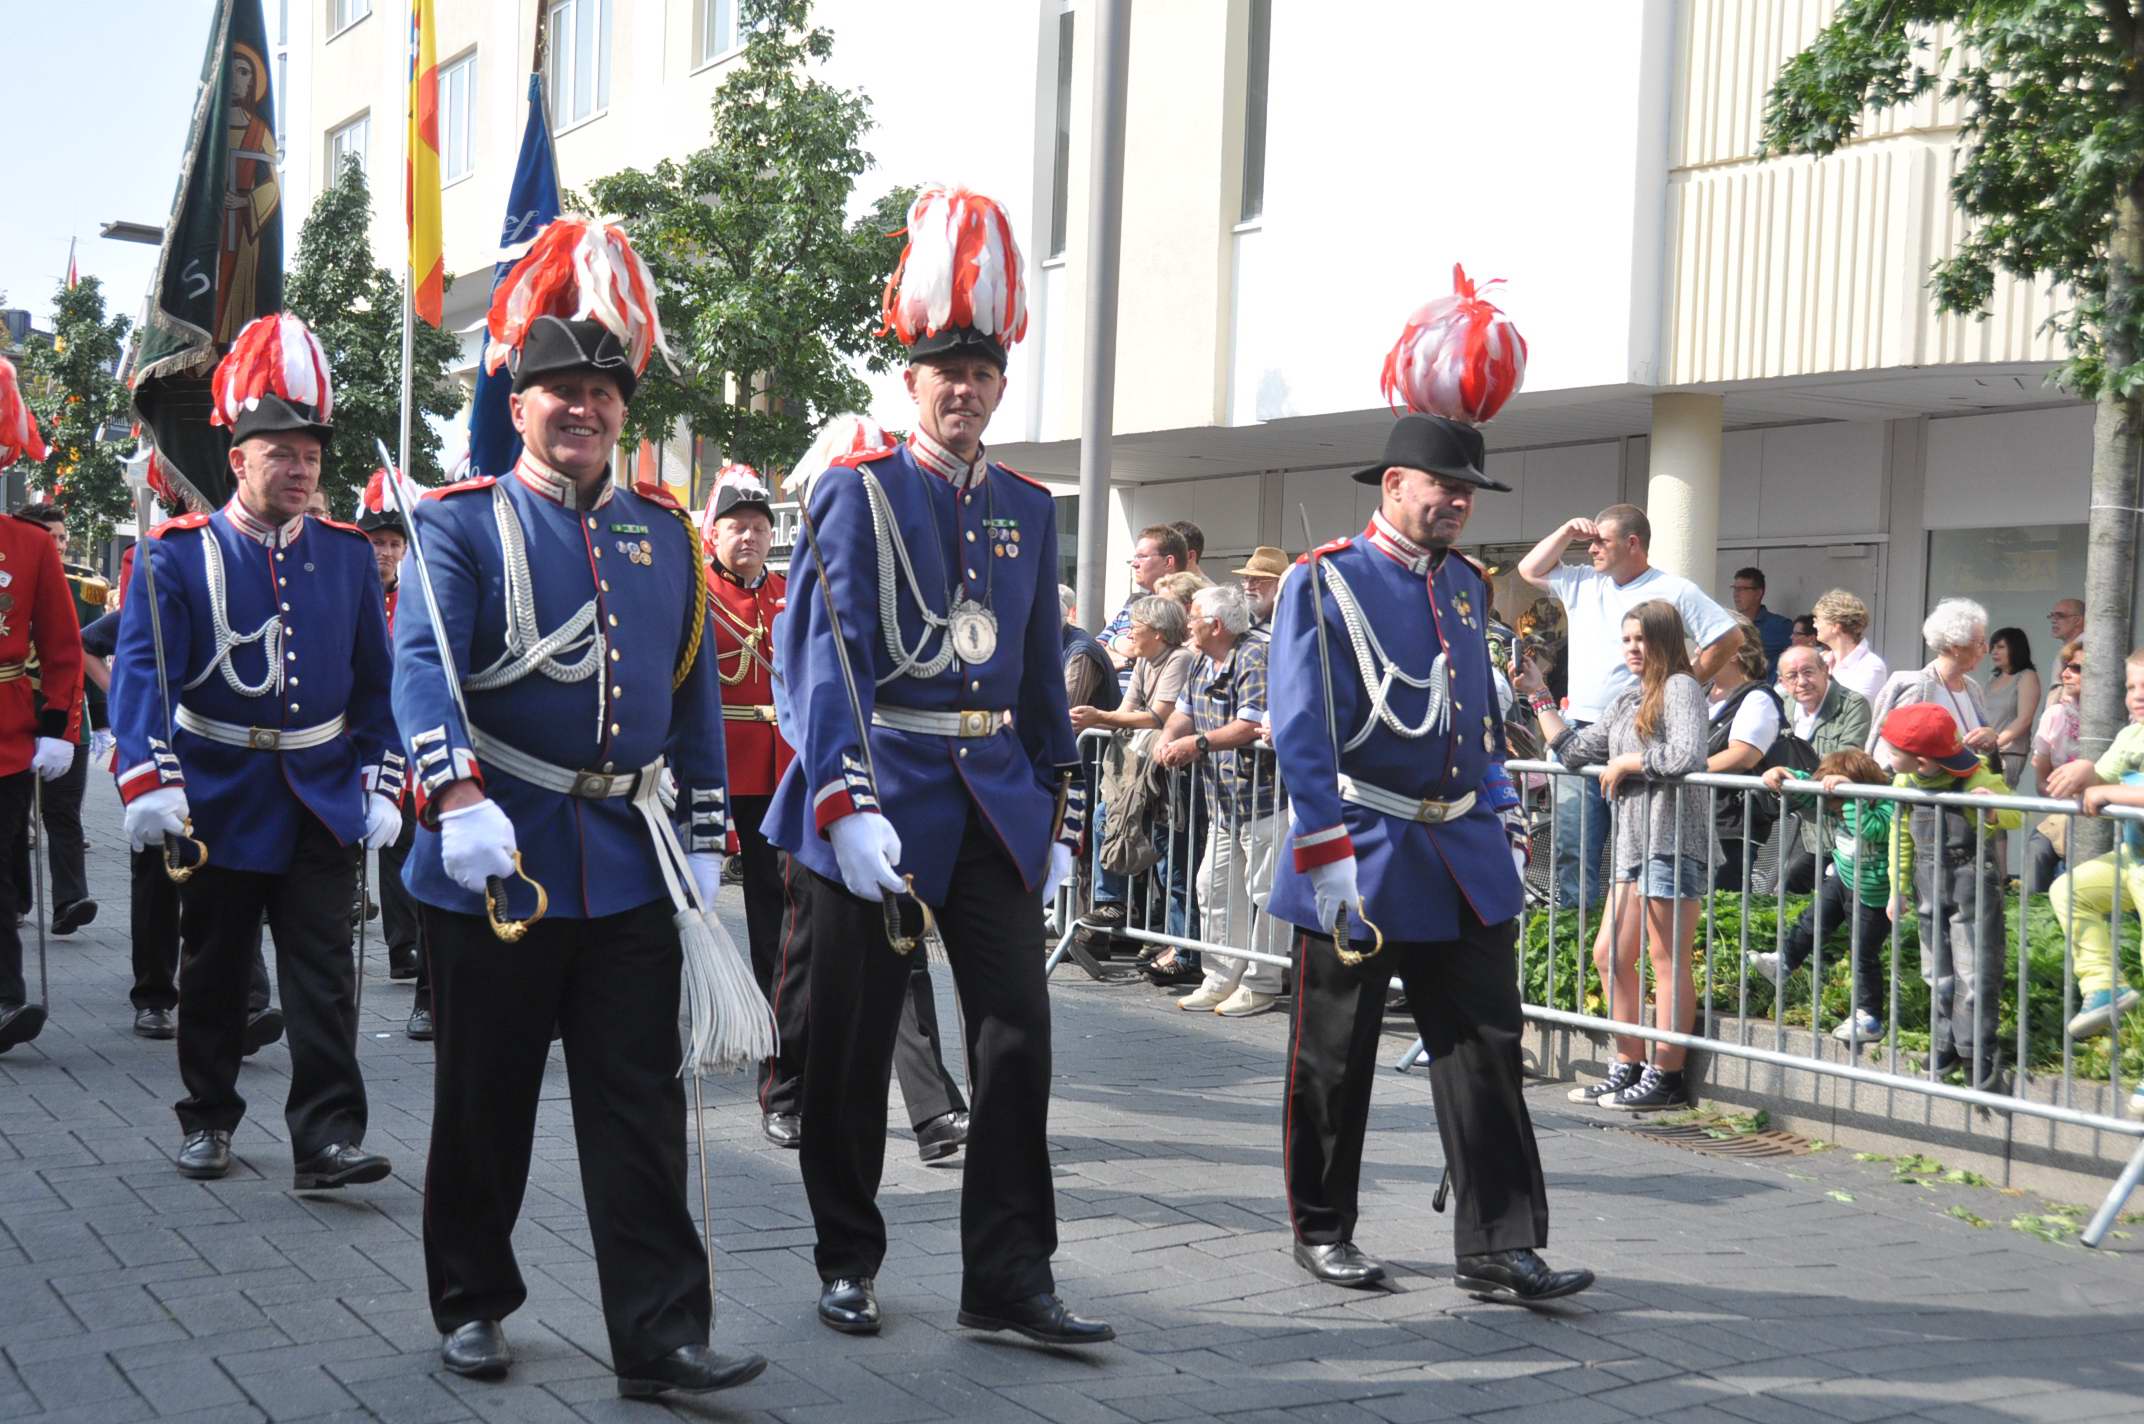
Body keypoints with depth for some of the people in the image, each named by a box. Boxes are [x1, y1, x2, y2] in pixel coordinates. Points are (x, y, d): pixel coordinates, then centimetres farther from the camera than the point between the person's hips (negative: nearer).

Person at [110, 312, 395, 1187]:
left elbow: (375, 681, 7)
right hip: (220, 804, -1)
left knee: (323, 974, -4)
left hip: (323, 802, 1)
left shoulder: (348, 556, 3)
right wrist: (150, 784, -28)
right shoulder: (178, 556, -6)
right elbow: (141, 672, -15)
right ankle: (209, 1120, 27)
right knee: (213, 972, 12)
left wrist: (380, 783, -1)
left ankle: (327, 1137, -3)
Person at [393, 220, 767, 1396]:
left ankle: (659, 1335, 6)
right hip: (495, 861, -3)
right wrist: (458, 798, -34)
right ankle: (472, 1306, 28)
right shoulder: (461, 523, -3)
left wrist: (705, 837, 9)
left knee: (640, 1108, 2)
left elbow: (695, 695, 13)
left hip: (630, 869, 3)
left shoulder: (664, 532, 10)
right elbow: (423, 668, -18)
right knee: (483, 1105, 11)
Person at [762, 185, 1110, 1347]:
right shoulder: (858, 495, -4)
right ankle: (847, 1262, 21)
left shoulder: (1028, 509, 11)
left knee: (1018, 1030, -1)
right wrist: (848, 806, -20)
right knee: (853, 1043, 6)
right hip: (883, 788, -4)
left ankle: (1008, 1276, 7)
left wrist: (1058, 809, 12)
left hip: (994, 800, 4)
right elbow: (831, 658, -11)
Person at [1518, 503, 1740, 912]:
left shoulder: (1674, 591, -2)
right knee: (1572, 836, 4)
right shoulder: (1582, 583, 14)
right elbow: (1530, 570, 23)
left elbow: (1729, 637, -1)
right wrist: (1566, 532, 12)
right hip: (1579, 732, 5)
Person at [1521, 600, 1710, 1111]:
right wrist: (1539, 697, 18)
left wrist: (1626, 763, -10)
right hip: (1635, 842, 9)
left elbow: (1688, 755, -21)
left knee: (1668, 962, -3)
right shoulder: (1629, 699, 19)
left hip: (1672, 842, -9)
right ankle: (1629, 1068, 19)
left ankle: (1665, 1077, 2)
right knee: (1610, 956, 11)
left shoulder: (1680, 687, -6)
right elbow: (1574, 751, 19)